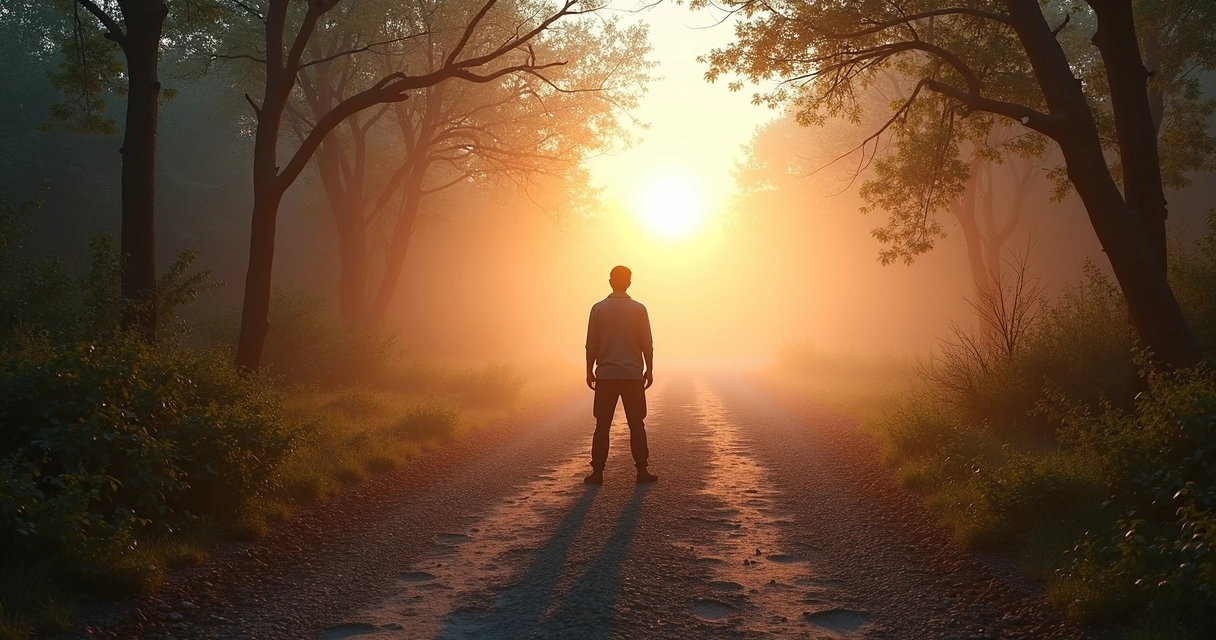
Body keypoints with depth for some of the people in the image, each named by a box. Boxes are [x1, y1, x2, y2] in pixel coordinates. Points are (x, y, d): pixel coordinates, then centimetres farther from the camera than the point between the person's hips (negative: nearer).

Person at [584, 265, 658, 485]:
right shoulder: (638, 309, -1)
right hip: (633, 374, 0)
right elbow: (647, 344, -1)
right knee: (636, 424, 6)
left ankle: (597, 472, 3)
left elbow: (592, 344, -1)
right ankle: (642, 471, 3)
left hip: (606, 375, 0)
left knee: (602, 425, 5)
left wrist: (589, 370, 8)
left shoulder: (598, 308, -1)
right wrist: (649, 370, 9)